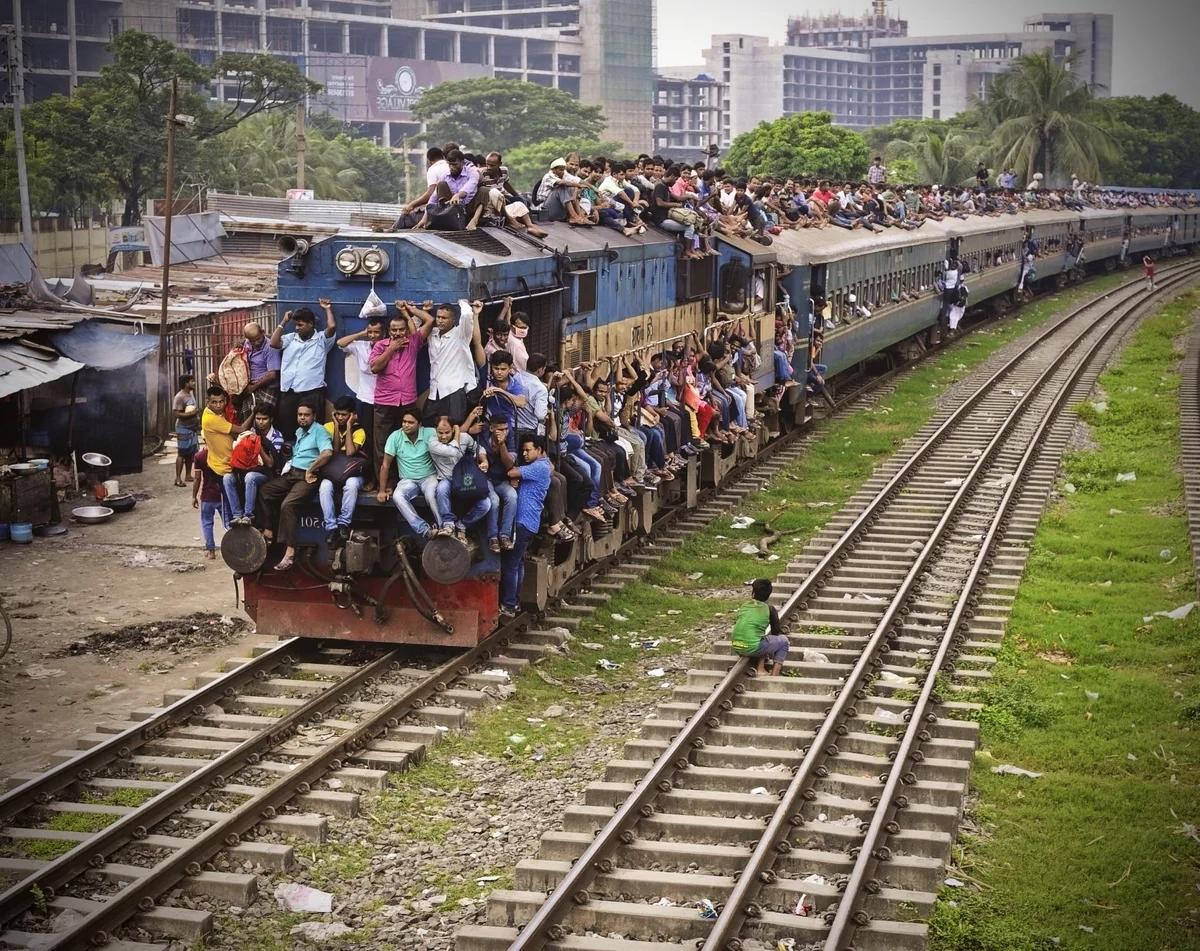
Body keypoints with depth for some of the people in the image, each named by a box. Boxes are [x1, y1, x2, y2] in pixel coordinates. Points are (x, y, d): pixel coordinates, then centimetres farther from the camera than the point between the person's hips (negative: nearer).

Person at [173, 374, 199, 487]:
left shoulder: (191, 393, 9)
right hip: (183, 429, -8)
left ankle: (188, 475, 21)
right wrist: (192, 413, -25)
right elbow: (177, 414, -23)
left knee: (191, 453, 12)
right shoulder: (179, 397, -18)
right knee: (182, 453, -6)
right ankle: (178, 478, -4)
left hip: (193, 428, 8)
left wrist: (197, 422, 15)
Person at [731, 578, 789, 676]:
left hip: (736, 648, 5)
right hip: (752, 648, -5)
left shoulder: (744, 606, 13)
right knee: (783, 640, 16)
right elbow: (776, 632, 10)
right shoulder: (769, 609, 2)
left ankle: (761, 669, 17)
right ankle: (774, 675, 6)